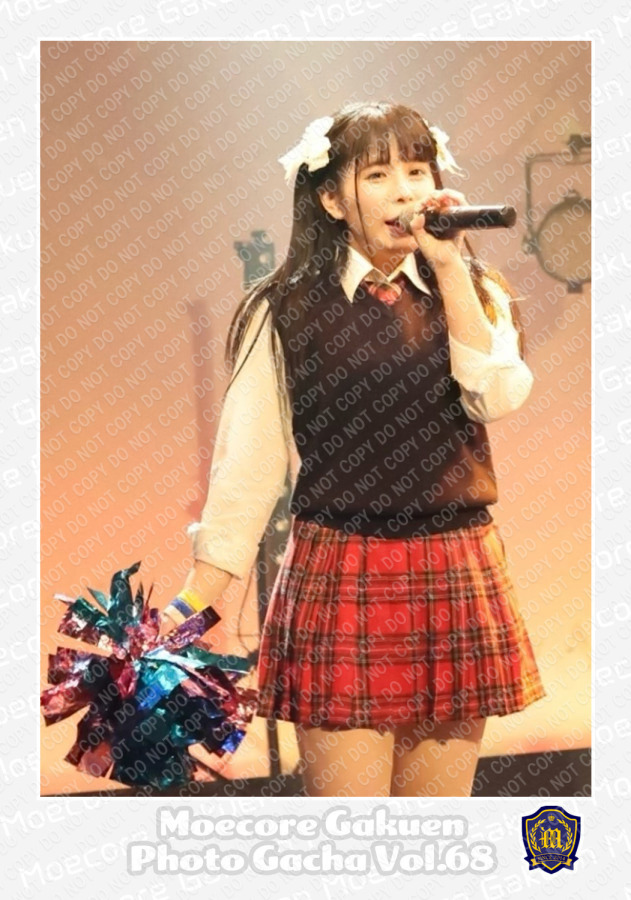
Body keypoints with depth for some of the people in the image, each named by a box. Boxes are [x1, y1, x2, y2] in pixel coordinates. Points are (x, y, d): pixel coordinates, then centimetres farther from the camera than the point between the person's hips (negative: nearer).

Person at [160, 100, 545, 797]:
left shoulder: (476, 294, 8)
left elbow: (498, 397, -12)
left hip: (455, 578, 3)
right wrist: (194, 604, -8)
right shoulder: (287, 310, 0)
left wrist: (449, 269, -10)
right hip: (340, 578, -3)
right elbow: (247, 461, -2)